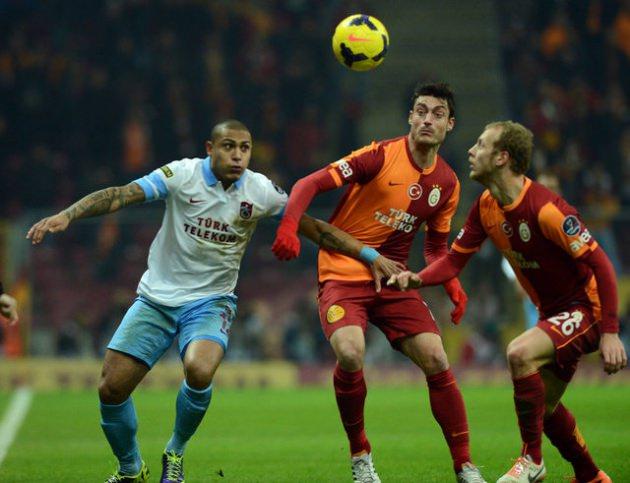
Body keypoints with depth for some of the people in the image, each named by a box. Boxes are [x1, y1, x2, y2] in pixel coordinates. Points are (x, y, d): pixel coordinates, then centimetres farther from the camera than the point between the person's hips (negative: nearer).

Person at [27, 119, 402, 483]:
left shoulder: (261, 191, -5)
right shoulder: (182, 175, -11)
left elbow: (315, 227, 3)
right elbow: (121, 195, -19)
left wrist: (370, 255, -1)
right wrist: (67, 215, -32)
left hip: (211, 301, 0)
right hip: (156, 299, 0)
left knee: (200, 371, -31)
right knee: (112, 388, -9)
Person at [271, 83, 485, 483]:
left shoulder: (448, 184, 6)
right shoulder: (382, 156, -11)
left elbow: (436, 247, 19)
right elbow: (310, 184, -13)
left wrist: (452, 284, 0)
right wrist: (289, 226, -31)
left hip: (392, 280, 5)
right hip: (343, 274, -5)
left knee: (437, 361, -9)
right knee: (350, 354, -28)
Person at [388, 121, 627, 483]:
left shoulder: (544, 208, -26)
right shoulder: (486, 208, -1)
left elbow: (600, 264, -26)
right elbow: (455, 259, 4)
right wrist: (418, 279, -18)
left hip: (586, 307, -9)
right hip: (553, 312, 9)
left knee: (520, 353, -31)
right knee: (545, 406, 18)